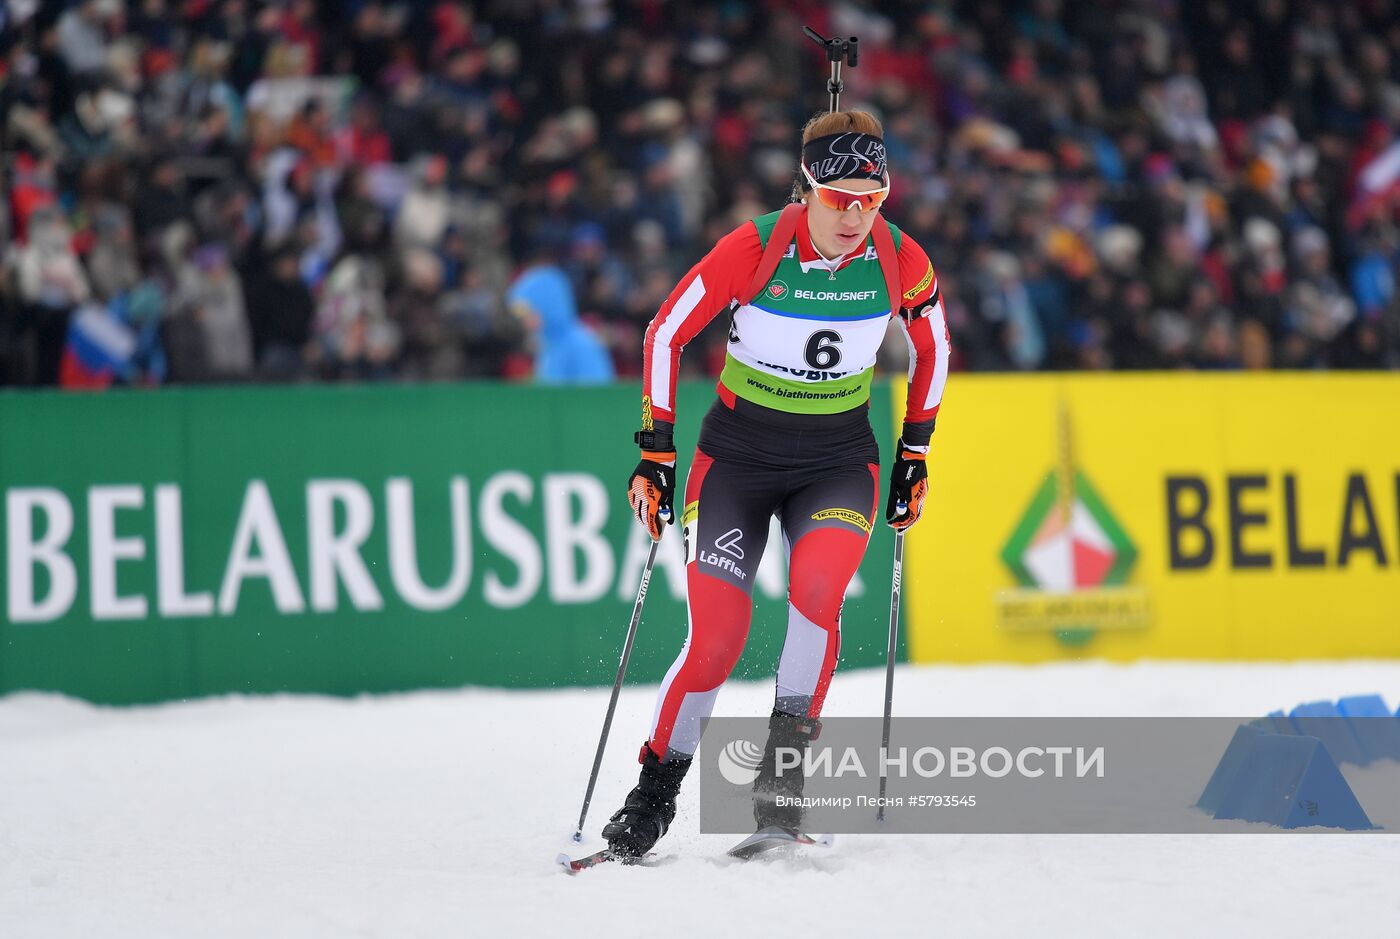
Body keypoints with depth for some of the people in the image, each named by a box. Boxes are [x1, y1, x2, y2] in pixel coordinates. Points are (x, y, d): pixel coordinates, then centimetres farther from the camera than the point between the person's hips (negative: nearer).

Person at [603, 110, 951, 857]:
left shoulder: (900, 262, -12)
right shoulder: (752, 250, -20)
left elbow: (932, 348, 9)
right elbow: (666, 334, -8)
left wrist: (915, 454, 11)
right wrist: (656, 452, -8)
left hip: (839, 461, 1)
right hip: (739, 454, -1)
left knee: (817, 584, -29)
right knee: (717, 635, -11)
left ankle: (784, 763, -17)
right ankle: (656, 789, 9)